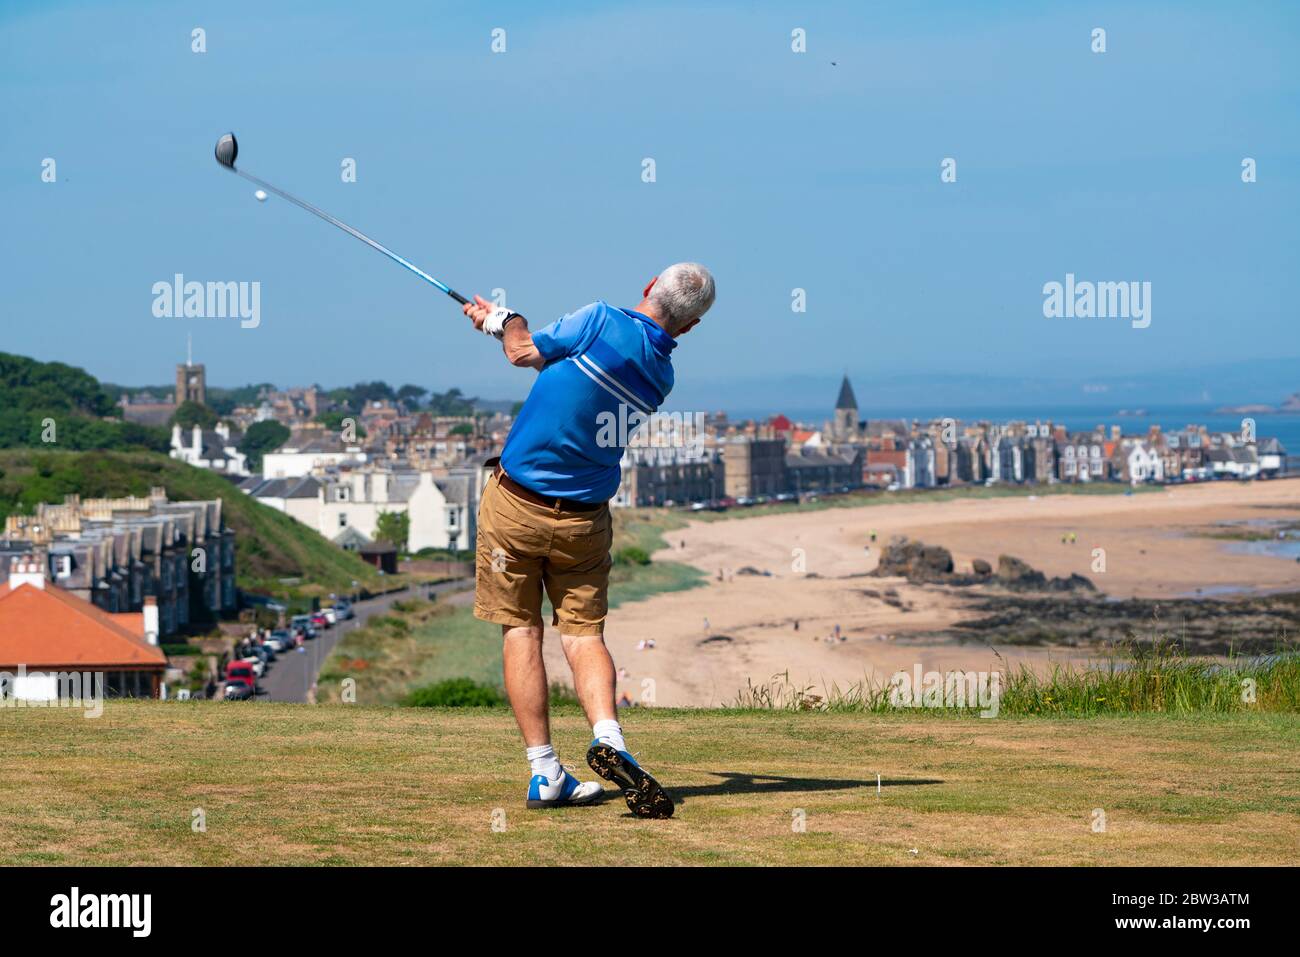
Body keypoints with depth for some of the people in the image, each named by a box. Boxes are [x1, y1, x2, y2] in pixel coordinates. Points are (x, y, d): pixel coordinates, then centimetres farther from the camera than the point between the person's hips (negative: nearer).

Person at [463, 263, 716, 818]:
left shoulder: (605, 323, -17)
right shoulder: (660, 376, 1)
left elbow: (525, 354, -4)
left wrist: (503, 320, 19)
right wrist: (502, 324, 26)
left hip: (517, 500, -3)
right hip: (585, 518, 3)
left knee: (521, 630, 5)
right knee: (583, 631, 9)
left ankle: (544, 772, 0)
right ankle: (607, 738, -18)